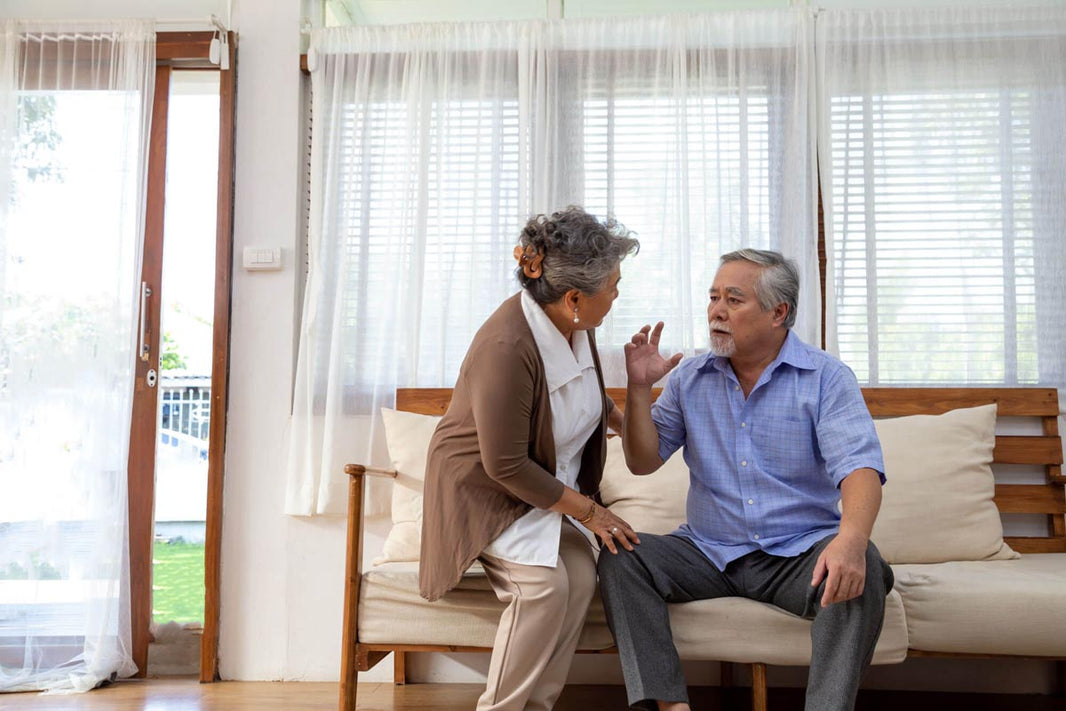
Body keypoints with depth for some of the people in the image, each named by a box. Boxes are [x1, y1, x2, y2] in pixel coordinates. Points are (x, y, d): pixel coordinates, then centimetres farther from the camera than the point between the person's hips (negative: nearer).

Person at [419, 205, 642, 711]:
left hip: (548, 485, 7)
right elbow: (506, 466, -24)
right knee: (544, 581, -27)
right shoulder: (507, 347, -30)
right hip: (485, 487, -7)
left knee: (581, 575, -17)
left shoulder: (575, 324, -5)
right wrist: (589, 512, -18)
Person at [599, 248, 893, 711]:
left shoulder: (827, 378, -3)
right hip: (709, 552, 3)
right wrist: (640, 389, -8)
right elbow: (642, 462, 7)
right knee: (619, 559, -19)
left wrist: (851, 538, -38)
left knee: (862, 568, -32)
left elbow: (859, 467, -17)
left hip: (799, 554, -3)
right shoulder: (689, 378, 8)